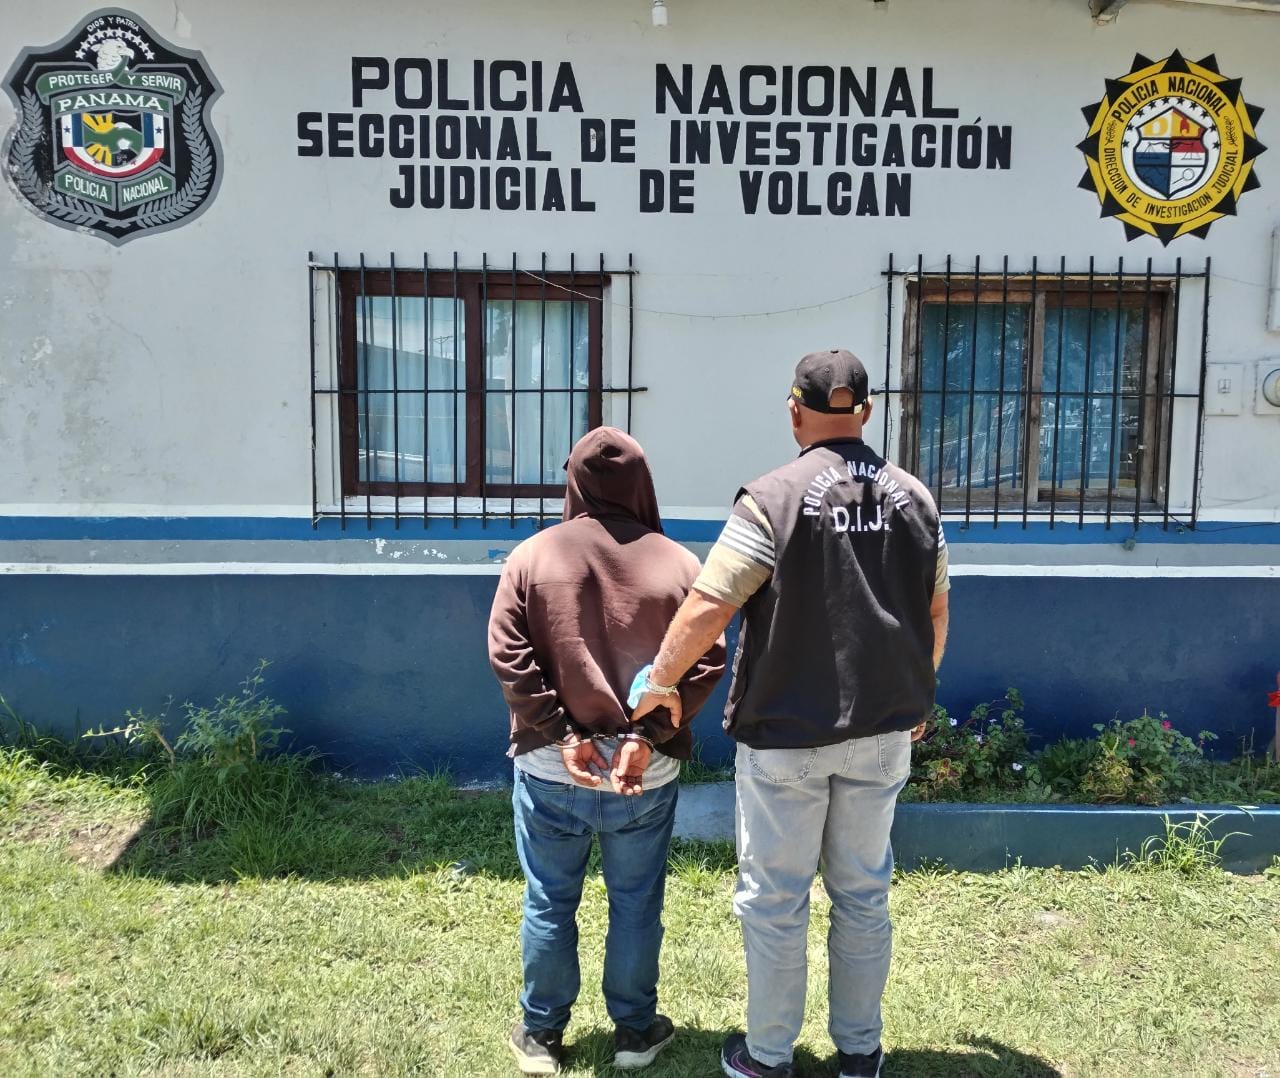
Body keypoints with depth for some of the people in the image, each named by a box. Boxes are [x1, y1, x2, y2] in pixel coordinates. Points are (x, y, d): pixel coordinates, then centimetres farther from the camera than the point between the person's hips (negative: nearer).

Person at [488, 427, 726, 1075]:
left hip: (548, 770, 0)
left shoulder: (531, 556, -1)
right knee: (636, 904, 14)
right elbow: (705, 664, -10)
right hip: (647, 772, 0)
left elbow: (508, 656, -9)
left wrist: (559, 735, -10)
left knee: (549, 902, 14)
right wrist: (647, 736, -13)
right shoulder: (679, 564, -2)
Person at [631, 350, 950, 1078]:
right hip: (883, 730, 5)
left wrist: (661, 682, -2)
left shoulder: (775, 499, -14)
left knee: (776, 897, 9)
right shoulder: (913, 498, 2)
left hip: (786, 734, -5)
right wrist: (917, 694, 24)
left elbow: (705, 610, -17)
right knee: (864, 892, 17)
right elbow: (936, 614, 10)